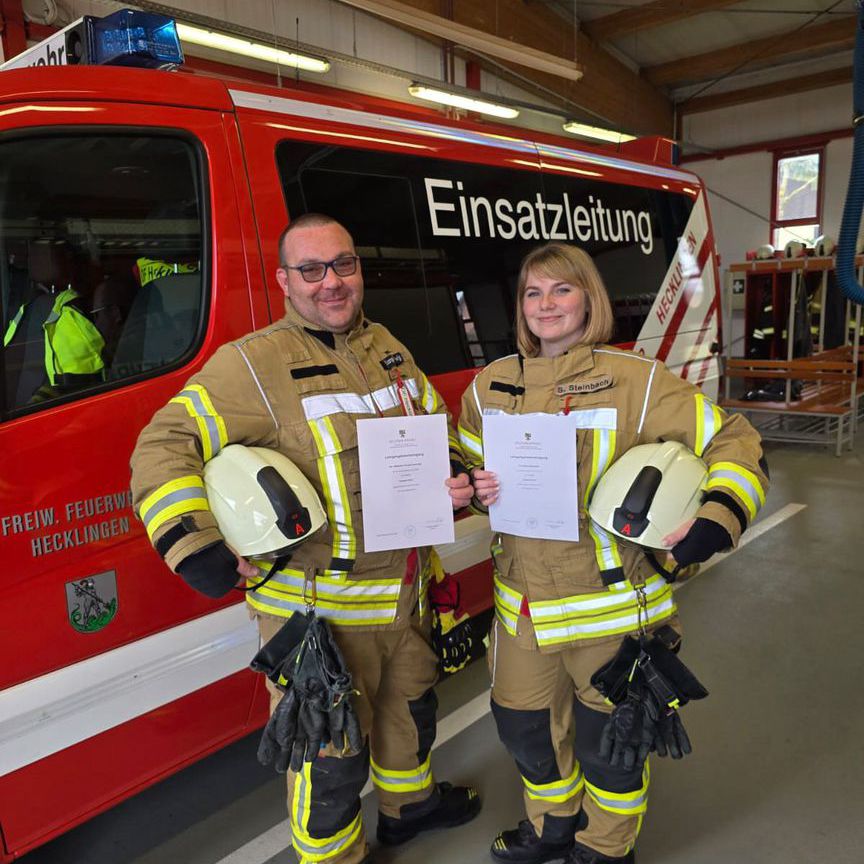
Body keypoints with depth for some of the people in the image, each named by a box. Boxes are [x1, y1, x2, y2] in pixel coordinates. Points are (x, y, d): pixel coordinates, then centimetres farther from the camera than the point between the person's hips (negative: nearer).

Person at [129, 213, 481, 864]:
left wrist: (455, 478, -1)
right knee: (331, 749, 9)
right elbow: (164, 448, -16)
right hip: (318, 608, -7)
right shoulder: (253, 365, -16)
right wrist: (198, 548, -26)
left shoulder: (390, 349, 6)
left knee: (410, 703, 28)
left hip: (405, 589, 7)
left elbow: (436, 426, 17)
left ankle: (410, 801, 56)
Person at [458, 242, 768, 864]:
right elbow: (468, 469, 16)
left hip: (611, 604, -4)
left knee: (606, 740, 15)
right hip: (522, 603, 5)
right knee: (523, 725, 21)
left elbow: (736, 445, -8)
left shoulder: (638, 382, -11)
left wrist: (715, 520, -23)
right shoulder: (491, 385, 2)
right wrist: (475, 490, -7)